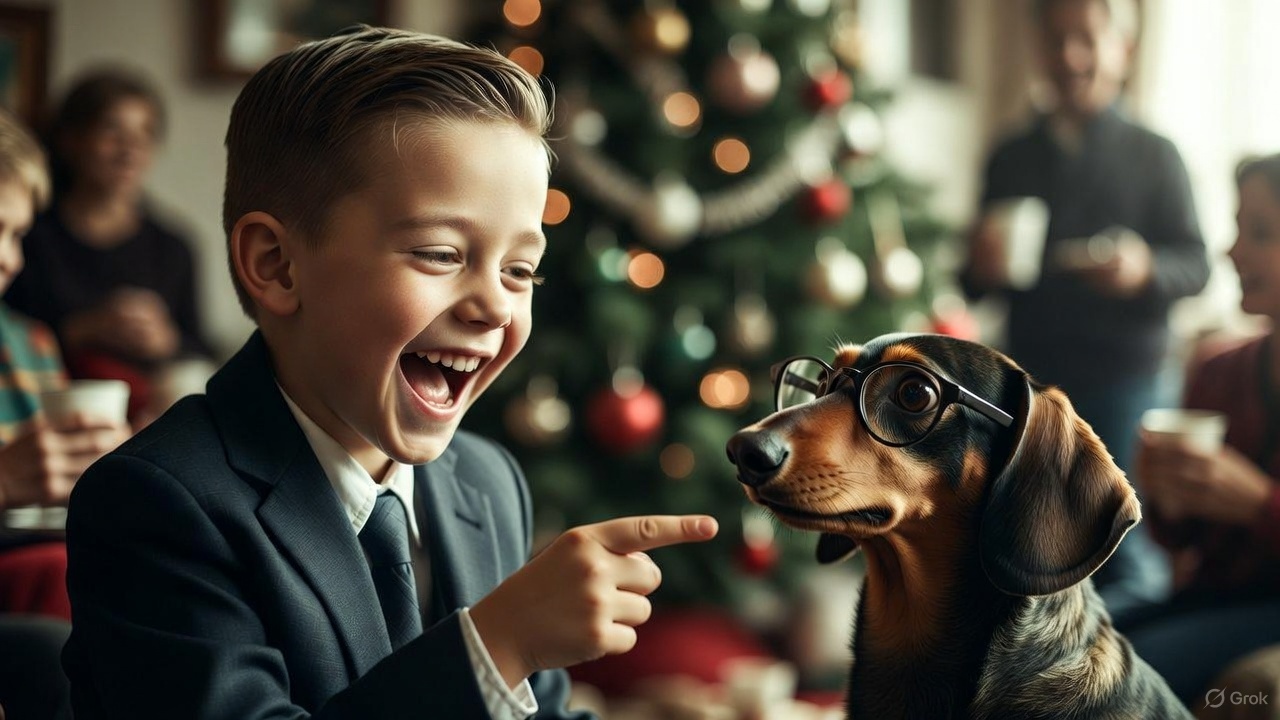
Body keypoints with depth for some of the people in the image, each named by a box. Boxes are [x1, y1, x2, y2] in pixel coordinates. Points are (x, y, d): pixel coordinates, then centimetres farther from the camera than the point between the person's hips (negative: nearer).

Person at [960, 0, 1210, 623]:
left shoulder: (1152, 156, 2)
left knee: (1124, 557, -3)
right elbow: (976, 281, 16)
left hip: (1123, 378, -4)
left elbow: (1196, 265, -1)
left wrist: (1145, 270, -22)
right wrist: (979, 270, -8)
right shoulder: (1012, 158, 12)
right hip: (1029, 377, 4)